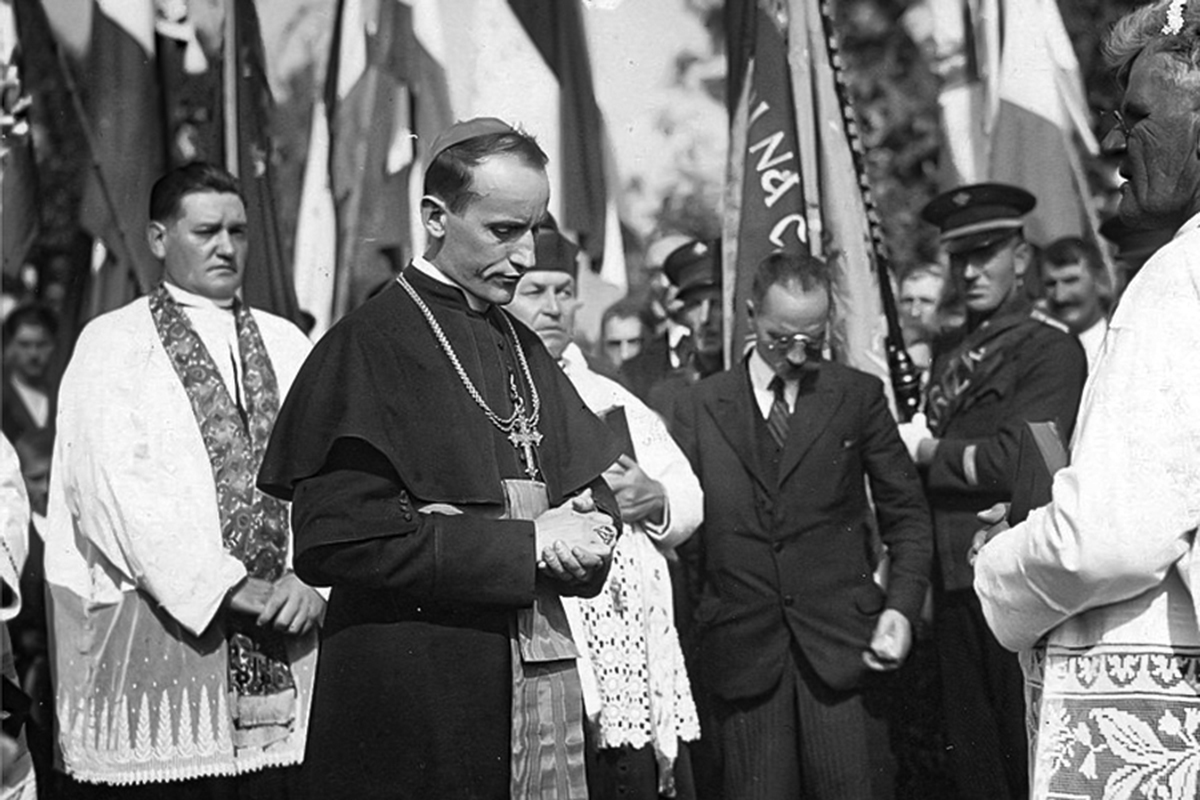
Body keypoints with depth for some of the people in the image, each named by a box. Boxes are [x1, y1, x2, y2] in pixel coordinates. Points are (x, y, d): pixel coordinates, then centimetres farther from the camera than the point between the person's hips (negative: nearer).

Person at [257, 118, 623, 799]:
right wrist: (526, 543, -17)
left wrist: (587, 526, -6)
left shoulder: (521, 347, 13)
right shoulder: (370, 346, -10)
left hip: (545, 683, 7)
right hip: (417, 688, -6)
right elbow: (335, 537, -19)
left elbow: (596, 485, 19)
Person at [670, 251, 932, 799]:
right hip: (742, 651, 0)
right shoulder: (700, 407, 9)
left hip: (840, 647, 0)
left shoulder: (859, 397, 8)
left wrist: (902, 607, -2)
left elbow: (906, 516, 9)